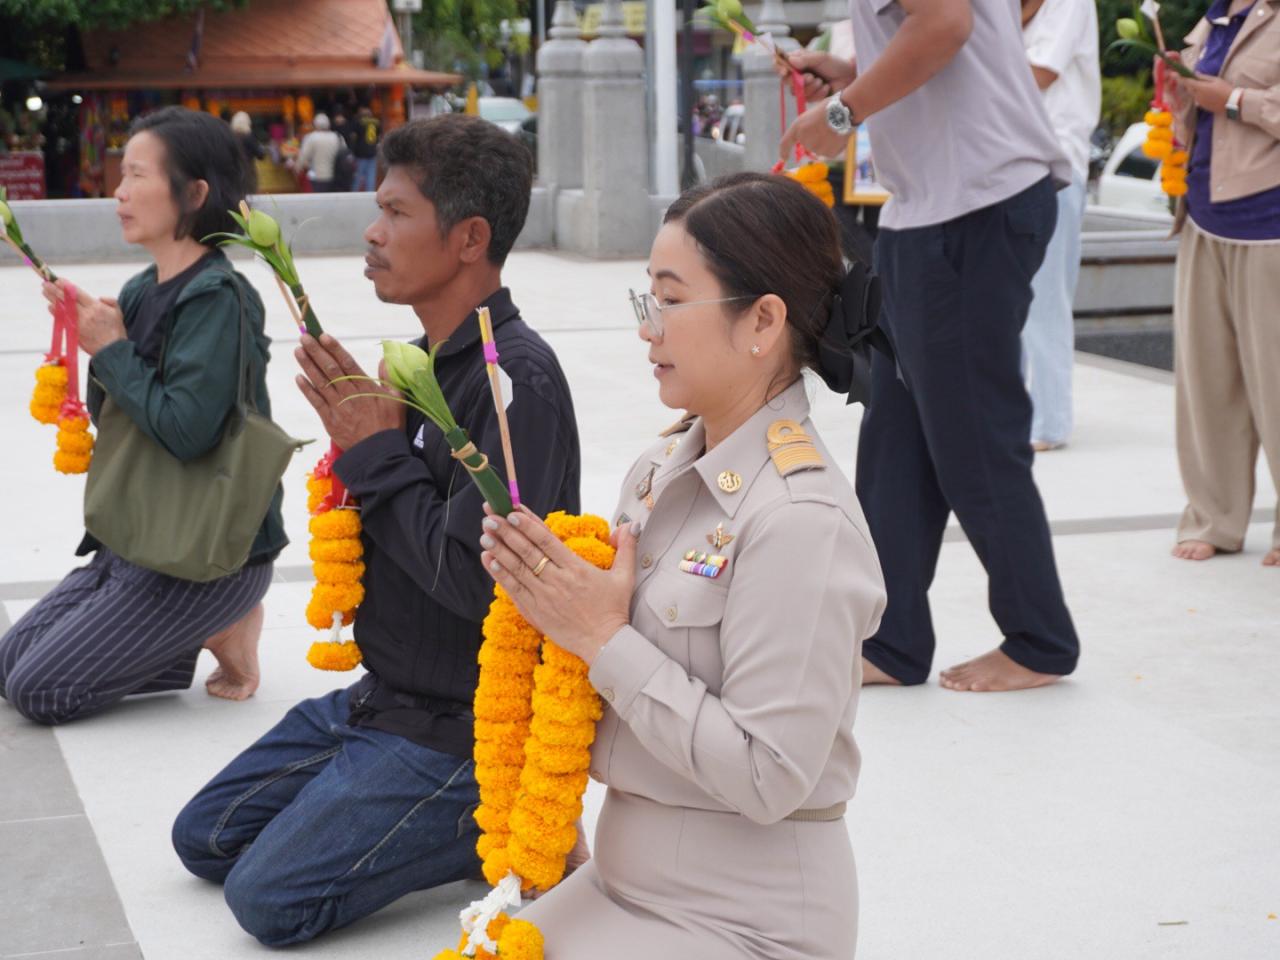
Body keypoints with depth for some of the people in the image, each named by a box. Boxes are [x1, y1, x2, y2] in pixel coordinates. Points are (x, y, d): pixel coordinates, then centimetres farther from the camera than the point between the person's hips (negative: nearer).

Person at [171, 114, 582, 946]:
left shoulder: (519, 379, -23)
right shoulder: (431, 358, 6)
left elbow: (475, 578, -27)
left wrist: (378, 455, -17)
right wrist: (361, 443, -7)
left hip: (462, 724, -9)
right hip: (387, 692, 10)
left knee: (270, 899, -13)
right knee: (206, 839, 14)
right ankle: (456, 824, 13)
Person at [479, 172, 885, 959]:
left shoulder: (802, 521, -21)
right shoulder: (663, 471, 4)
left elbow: (768, 779, -24)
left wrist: (605, 640, -20)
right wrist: (556, 604, -7)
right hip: (626, 872, 8)